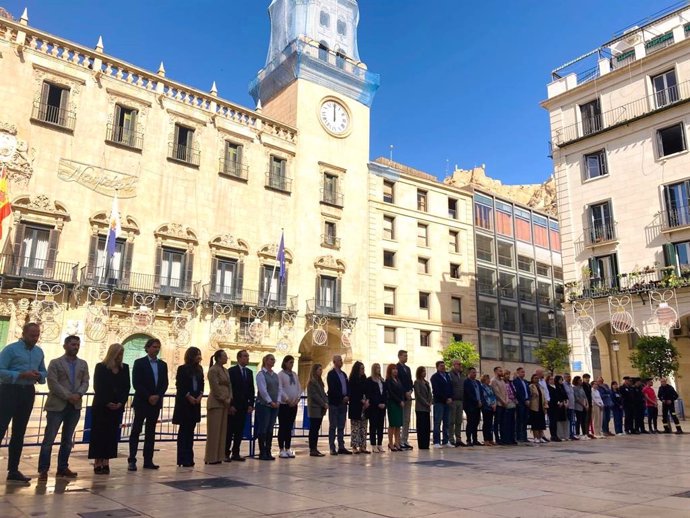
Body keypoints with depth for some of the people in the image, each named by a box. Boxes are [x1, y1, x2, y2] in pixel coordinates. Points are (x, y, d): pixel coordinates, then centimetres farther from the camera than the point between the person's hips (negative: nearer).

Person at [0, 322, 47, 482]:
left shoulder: (39, 352, 11)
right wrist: (21, 375, -22)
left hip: (28, 393, 6)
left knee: (19, 433, 11)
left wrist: (39, 375, -6)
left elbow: (44, 372, 17)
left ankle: (13, 470, 19)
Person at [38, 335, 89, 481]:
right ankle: (43, 470, 0)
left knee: (67, 439, 9)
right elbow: (52, 383, -10)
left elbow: (85, 382, 7)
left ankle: (63, 468, 17)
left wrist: (78, 394, -13)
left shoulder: (83, 364, 14)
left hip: (75, 406, 4)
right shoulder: (55, 363, 1)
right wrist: (68, 396, -16)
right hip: (57, 405, -4)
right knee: (49, 438, -5)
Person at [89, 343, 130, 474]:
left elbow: (126, 387, 4)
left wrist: (121, 402, -10)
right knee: (99, 434, -1)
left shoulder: (125, 368, 7)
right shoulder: (100, 367, -2)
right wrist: (107, 403, -15)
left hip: (118, 406, 3)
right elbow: (97, 387, -7)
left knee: (111, 434, 2)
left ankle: (106, 462, 6)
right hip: (101, 406, -3)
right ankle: (97, 463, 3)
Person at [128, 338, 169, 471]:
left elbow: (165, 384, 7)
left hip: (156, 402, 4)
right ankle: (132, 460, 3)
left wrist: (158, 396, -9)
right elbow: (136, 383, -10)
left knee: (151, 432, 7)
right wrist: (148, 397, -15)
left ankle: (148, 460, 10)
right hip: (142, 402, -4)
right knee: (136, 431, -1)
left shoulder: (163, 365, 10)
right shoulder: (139, 363, -3)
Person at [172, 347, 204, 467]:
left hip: (195, 402, 5)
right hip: (184, 402, -5)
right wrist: (189, 396, -15)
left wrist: (200, 396, -5)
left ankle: (189, 458, 11)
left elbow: (202, 384, 11)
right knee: (184, 429, -2)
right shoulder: (182, 369, -4)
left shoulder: (199, 369, 11)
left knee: (190, 430, 7)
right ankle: (182, 459, 1)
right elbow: (179, 385, -9)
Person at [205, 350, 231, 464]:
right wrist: (224, 399, -13)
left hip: (224, 404, 8)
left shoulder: (225, 370, 15)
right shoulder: (213, 370, -9)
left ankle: (218, 456, 14)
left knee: (222, 431, 8)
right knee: (214, 431, -4)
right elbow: (215, 387, -15)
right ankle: (211, 458, 2)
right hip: (216, 403, -8)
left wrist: (229, 399, 1)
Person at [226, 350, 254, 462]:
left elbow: (251, 390, 13)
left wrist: (251, 404, 4)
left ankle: (235, 453, 12)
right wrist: (230, 405, -14)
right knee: (229, 431, 0)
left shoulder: (249, 372, 13)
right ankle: (226, 453, 7)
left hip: (244, 406, 5)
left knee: (240, 431, 6)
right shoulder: (231, 371, -5)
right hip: (233, 406, -5)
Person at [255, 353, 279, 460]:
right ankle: (262, 453, 3)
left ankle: (268, 452, 12)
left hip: (274, 405, 6)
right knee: (263, 429, -3)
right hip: (264, 404, -6)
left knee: (270, 429, 7)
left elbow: (279, 389, 13)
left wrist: (277, 401, 1)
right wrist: (270, 401, -14)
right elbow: (262, 390, -13)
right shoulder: (261, 374, -6)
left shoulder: (275, 375, 14)